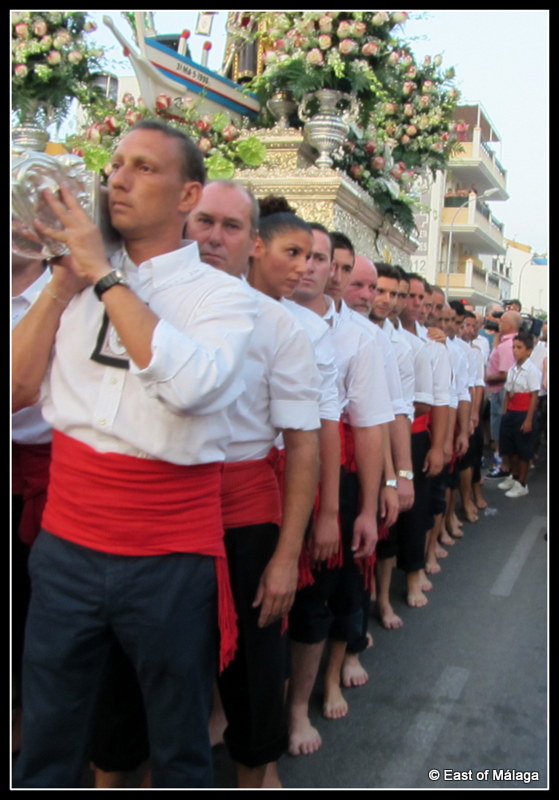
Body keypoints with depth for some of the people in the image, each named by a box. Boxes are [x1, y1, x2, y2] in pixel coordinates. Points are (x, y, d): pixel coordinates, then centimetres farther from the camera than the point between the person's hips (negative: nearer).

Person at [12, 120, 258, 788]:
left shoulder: (220, 294, -4)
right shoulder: (74, 286, 7)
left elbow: (189, 383, -24)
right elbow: (17, 388, -1)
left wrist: (104, 274, -18)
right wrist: (64, 281, -6)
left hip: (171, 558, -3)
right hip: (67, 545, 3)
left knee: (179, 751, 17)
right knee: (44, 746, 17)